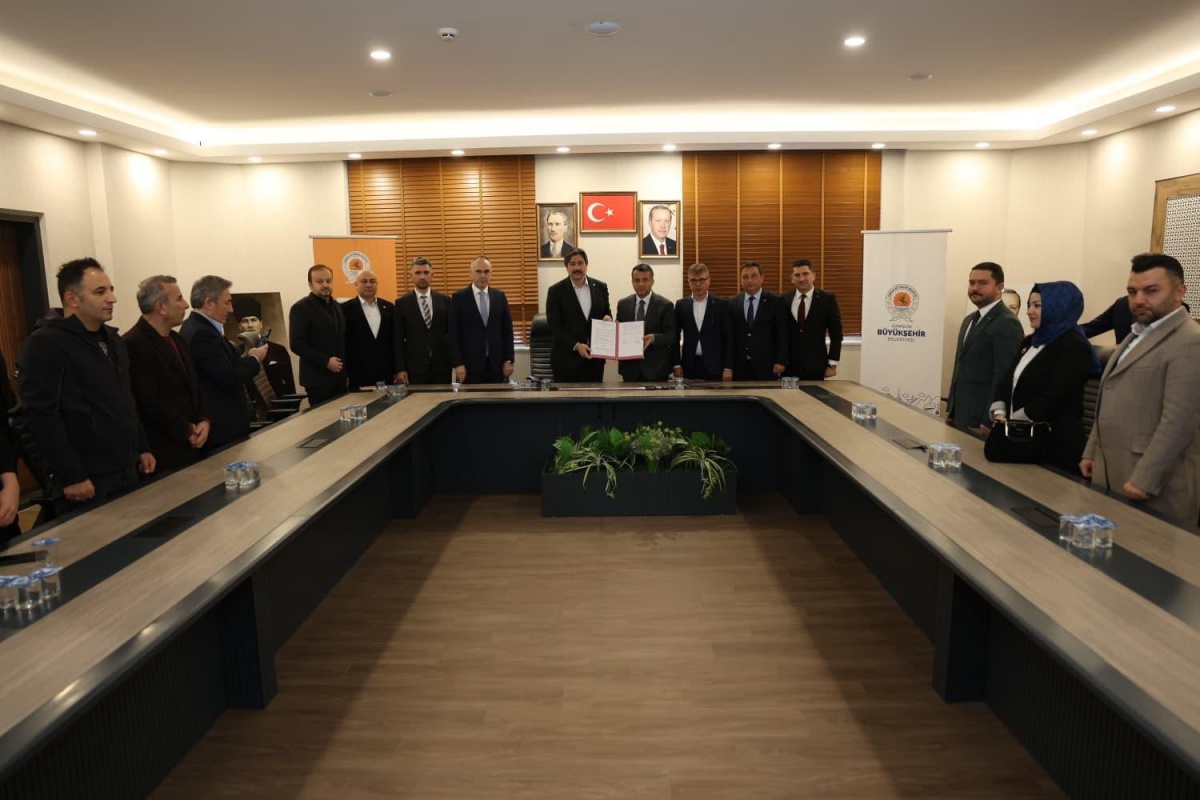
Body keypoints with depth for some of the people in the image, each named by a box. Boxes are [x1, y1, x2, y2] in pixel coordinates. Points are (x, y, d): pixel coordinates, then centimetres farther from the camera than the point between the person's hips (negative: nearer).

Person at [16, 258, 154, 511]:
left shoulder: (112, 340, 14)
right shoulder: (45, 344, -12)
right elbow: (41, 416, -18)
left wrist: (142, 448, 17)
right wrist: (71, 476, -20)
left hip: (127, 472, 8)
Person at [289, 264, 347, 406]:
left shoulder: (337, 307, 14)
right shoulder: (301, 308, -9)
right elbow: (297, 344, -16)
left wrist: (344, 366, 9)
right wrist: (325, 361, -18)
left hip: (339, 376, 7)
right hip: (318, 378, -7)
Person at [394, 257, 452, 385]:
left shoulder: (444, 300, 7)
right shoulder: (402, 303, 2)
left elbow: (451, 332, 9)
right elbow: (398, 339, 0)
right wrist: (400, 369, -6)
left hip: (441, 365, 2)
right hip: (414, 367, -1)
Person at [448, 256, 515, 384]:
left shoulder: (500, 296, 8)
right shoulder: (458, 297, 0)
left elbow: (507, 330, 9)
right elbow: (454, 334, -3)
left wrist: (508, 360, 3)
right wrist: (458, 364, -9)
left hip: (496, 363, 3)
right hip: (470, 364, -2)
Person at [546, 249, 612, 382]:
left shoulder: (600, 287, 6)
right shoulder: (556, 291, -3)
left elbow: (607, 312, 17)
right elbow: (554, 325, -7)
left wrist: (608, 317, -9)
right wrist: (576, 346, -17)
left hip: (594, 356, 3)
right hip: (566, 358, -2)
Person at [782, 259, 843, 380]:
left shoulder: (827, 299, -1)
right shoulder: (784, 299, 4)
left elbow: (836, 334, 0)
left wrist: (832, 364, -4)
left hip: (815, 365, -1)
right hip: (789, 365, 2)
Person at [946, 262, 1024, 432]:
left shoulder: (1007, 324, -13)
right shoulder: (970, 320, 15)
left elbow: (1004, 377, -18)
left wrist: (989, 421, -19)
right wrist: (951, 409, 15)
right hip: (960, 415, 8)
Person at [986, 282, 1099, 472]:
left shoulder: (1074, 347, -11)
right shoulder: (1030, 342, 15)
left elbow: (1052, 400, -19)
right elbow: (1007, 381, 11)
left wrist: (1010, 421, -15)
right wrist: (999, 415, -6)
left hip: (1053, 444, -7)